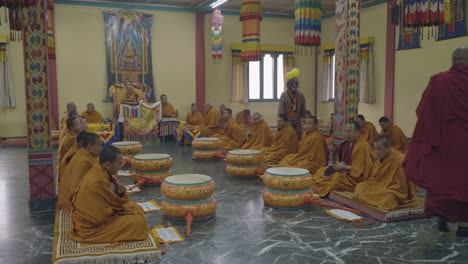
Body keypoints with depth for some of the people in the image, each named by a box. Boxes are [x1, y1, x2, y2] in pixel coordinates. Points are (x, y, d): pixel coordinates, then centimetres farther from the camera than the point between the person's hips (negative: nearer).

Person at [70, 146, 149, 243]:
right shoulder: (96, 183, -31)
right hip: (92, 227, -9)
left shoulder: (102, 173, -3)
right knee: (138, 222, -15)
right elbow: (102, 216, -27)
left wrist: (121, 193, -12)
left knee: (136, 208, 11)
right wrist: (111, 193, -15)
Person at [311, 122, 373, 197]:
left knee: (336, 177, -29)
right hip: (344, 169, 9)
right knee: (321, 171, -4)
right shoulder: (346, 143, 7)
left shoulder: (363, 146, -17)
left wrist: (343, 167, -16)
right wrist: (338, 165, -4)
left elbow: (360, 168, -19)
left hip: (355, 176, -9)